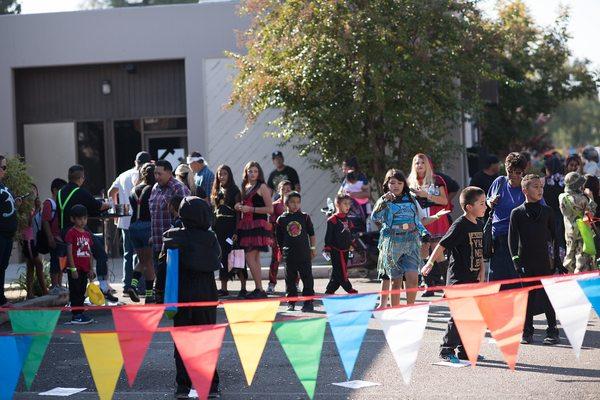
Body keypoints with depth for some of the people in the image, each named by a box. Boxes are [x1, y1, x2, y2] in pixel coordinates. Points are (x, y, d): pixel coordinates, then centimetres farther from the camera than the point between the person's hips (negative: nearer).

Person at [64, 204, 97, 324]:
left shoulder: (87, 234, 12)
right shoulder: (71, 233, -9)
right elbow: (69, 251, -13)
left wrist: (91, 269, 12)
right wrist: (73, 268, -16)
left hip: (84, 268, 7)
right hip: (75, 268, -7)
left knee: (82, 292, 12)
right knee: (75, 291, -3)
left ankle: (80, 313, 19)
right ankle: (75, 315, -1)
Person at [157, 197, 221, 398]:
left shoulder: (172, 237, -5)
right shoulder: (210, 238, -7)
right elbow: (216, 262, -3)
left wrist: (160, 291, 3)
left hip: (182, 296, 0)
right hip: (206, 296, 0)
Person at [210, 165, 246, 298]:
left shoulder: (234, 191, -3)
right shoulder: (217, 191, 14)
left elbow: (238, 212, -8)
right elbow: (214, 210, 17)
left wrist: (236, 231, -15)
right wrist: (213, 227, 7)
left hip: (231, 227, -6)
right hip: (219, 227, 6)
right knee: (222, 257, 6)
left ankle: (243, 288, -3)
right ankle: (223, 288, 11)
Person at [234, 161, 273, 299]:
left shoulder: (262, 187, -5)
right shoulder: (245, 187, 18)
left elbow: (270, 209, -10)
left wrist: (251, 209, -15)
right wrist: (240, 207, 7)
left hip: (258, 225, -8)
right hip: (246, 224, 8)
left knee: (250, 257, -13)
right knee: (255, 258, 8)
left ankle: (259, 289, -9)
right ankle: (258, 289, 11)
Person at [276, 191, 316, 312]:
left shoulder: (305, 217, 3)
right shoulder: (282, 219, 1)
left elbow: (311, 234, 9)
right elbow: (279, 239, 8)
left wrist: (313, 248, 6)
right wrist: (282, 251, 8)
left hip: (304, 252, 0)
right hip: (289, 254, 0)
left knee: (307, 278, -1)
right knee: (290, 279, 6)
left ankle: (308, 303, 4)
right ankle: (291, 303, 15)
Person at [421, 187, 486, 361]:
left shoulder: (479, 224, 10)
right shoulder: (459, 225, -14)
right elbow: (442, 245, -16)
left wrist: (482, 271, 6)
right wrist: (430, 263, -21)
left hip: (473, 278, 8)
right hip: (458, 278, -8)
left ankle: (464, 350, 20)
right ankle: (446, 349, 2)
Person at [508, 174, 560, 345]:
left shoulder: (547, 211, 6)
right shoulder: (517, 213, 1)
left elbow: (554, 236, 9)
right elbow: (512, 239, 1)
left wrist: (557, 260, 5)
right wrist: (516, 260, -7)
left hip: (545, 261, 0)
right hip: (526, 262, 0)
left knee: (547, 296, -1)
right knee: (528, 297, 5)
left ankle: (552, 331, 6)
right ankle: (527, 332, 12)